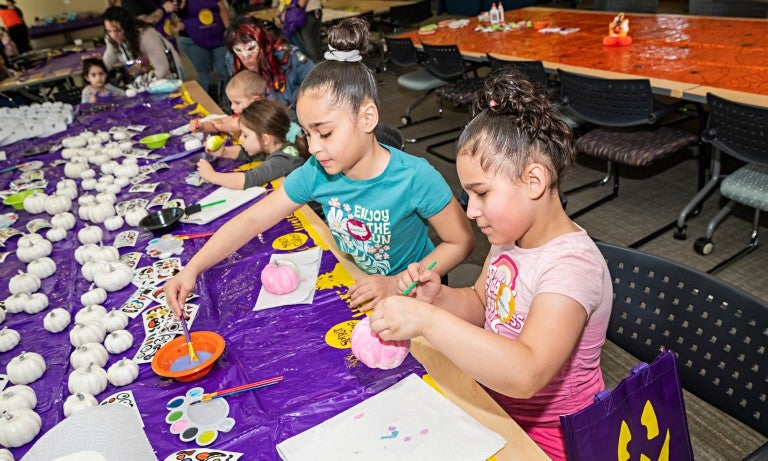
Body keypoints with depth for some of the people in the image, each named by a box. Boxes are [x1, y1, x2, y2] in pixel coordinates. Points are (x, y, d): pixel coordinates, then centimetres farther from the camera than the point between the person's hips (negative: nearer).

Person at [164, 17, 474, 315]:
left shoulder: (416, 178, -26)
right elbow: (251, 220, -8)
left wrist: (396, 284, -23)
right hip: (351, 286, 3)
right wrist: (192, 269, -18)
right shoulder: (315, 173, -13)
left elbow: (461, 242, -14)